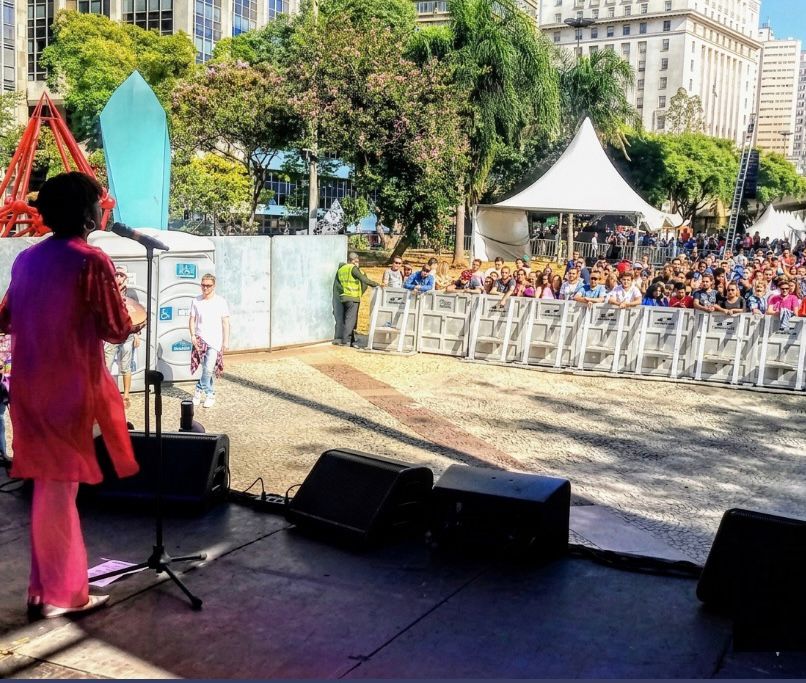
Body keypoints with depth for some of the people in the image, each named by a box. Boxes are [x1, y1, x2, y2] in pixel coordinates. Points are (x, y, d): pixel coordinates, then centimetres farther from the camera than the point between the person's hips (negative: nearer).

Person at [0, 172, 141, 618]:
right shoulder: (91, 260, -13)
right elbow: (115, 331, -10)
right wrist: (133, 322, 10)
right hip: (71, 387, -7)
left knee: (47, 486, 15)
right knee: (59, 489, 0)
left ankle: (44, 587, 24)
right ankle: (63, 594, 11)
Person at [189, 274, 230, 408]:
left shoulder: (220, 301, -2)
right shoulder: (196, 301, 5)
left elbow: (225, 322, -1)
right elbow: (192, 319, 9)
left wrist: (226, 340, -4)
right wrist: (193, 335, -5)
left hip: (215, 340, -2)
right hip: (200, 338, 2)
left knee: (209, 369, -9)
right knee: (208, 368, 0)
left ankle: (199, 389, 11)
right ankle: (210, 394, 14)